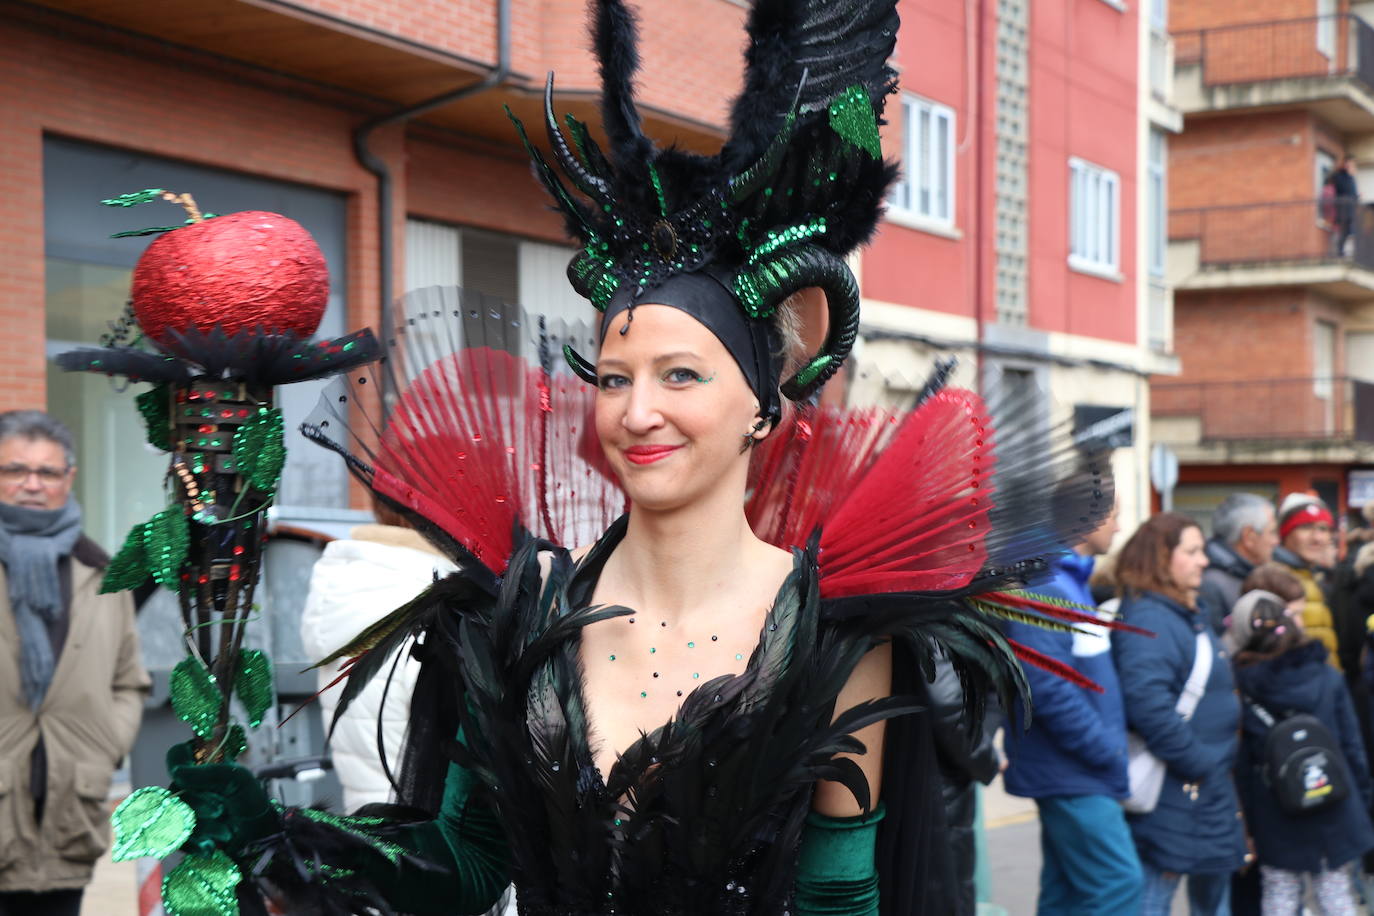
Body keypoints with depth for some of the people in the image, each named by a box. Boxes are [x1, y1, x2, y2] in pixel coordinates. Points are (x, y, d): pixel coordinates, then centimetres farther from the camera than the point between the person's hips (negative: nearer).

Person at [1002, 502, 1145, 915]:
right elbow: (1048, 688, -24)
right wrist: (1110, 753, -16)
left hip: (1077, 773, 10)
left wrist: (1112, 746, 7)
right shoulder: (1043, 586, -17)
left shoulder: (1073, 581, 14)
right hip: (1072, 774, -10)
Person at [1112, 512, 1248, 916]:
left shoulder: (1189, 615, 14)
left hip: (1211, 789, 11)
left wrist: (1219, 759, 15)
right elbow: (1148, 703, -30)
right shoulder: (1147, 619, -19)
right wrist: (1197, 762, -22)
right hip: (1172, 792, -11)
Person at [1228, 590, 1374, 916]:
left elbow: (1242, 765, -9)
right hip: (1334, 815, 2)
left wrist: (1247, 826, -2)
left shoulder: (1242, 688, -10)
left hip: (1275, 824, -2)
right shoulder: (1329, 679, -3)